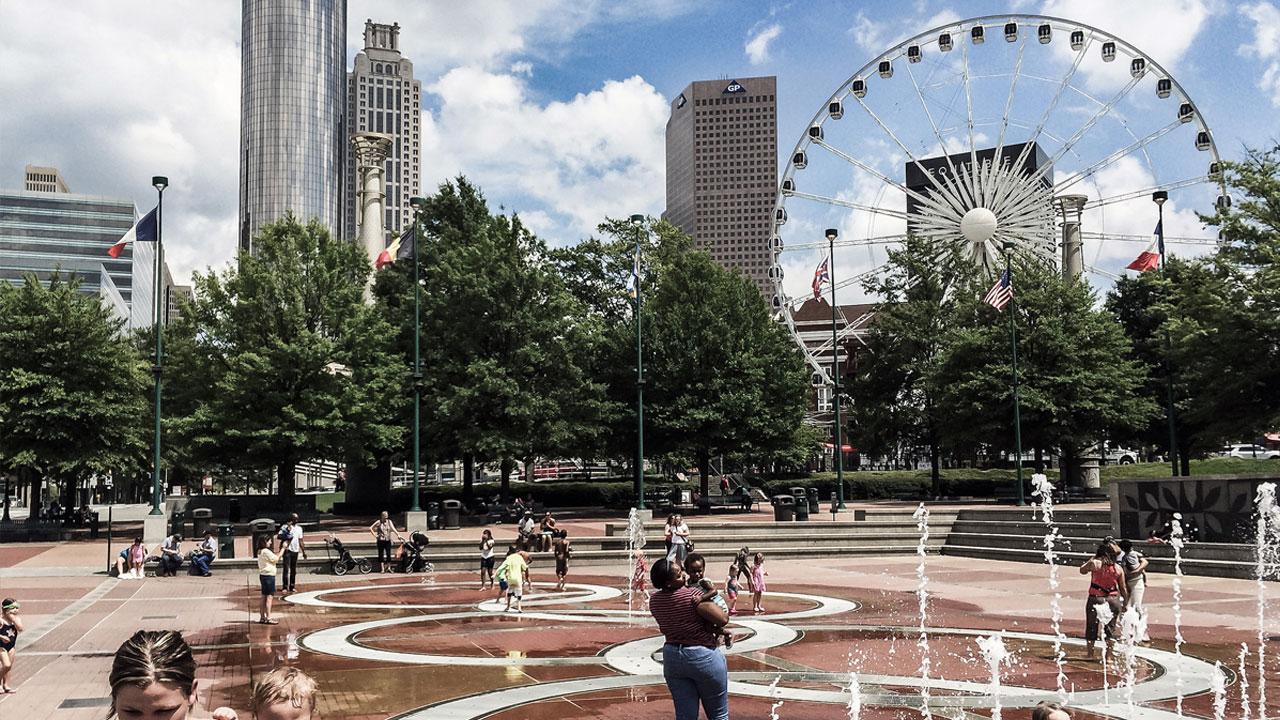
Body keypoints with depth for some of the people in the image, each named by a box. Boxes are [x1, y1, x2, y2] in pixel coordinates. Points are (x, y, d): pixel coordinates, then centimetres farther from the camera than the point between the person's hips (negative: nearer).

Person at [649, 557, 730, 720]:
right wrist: (708, 597, -7)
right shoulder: (693, 595, -22)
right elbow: (723, 619, -24)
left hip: (672, 657, 6)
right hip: (704, 656, -6)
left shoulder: (654, 601, -2)